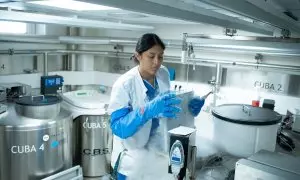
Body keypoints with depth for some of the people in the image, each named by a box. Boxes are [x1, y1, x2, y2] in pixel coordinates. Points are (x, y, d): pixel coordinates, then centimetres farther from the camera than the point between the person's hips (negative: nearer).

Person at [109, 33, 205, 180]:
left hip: (159, 145, 5)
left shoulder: (163, 74, -8)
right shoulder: (124, 85, -25)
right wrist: (147, 110, -43)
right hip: (133, 153, -5)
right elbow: (117, 127, -28)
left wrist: (190, 106, -15)